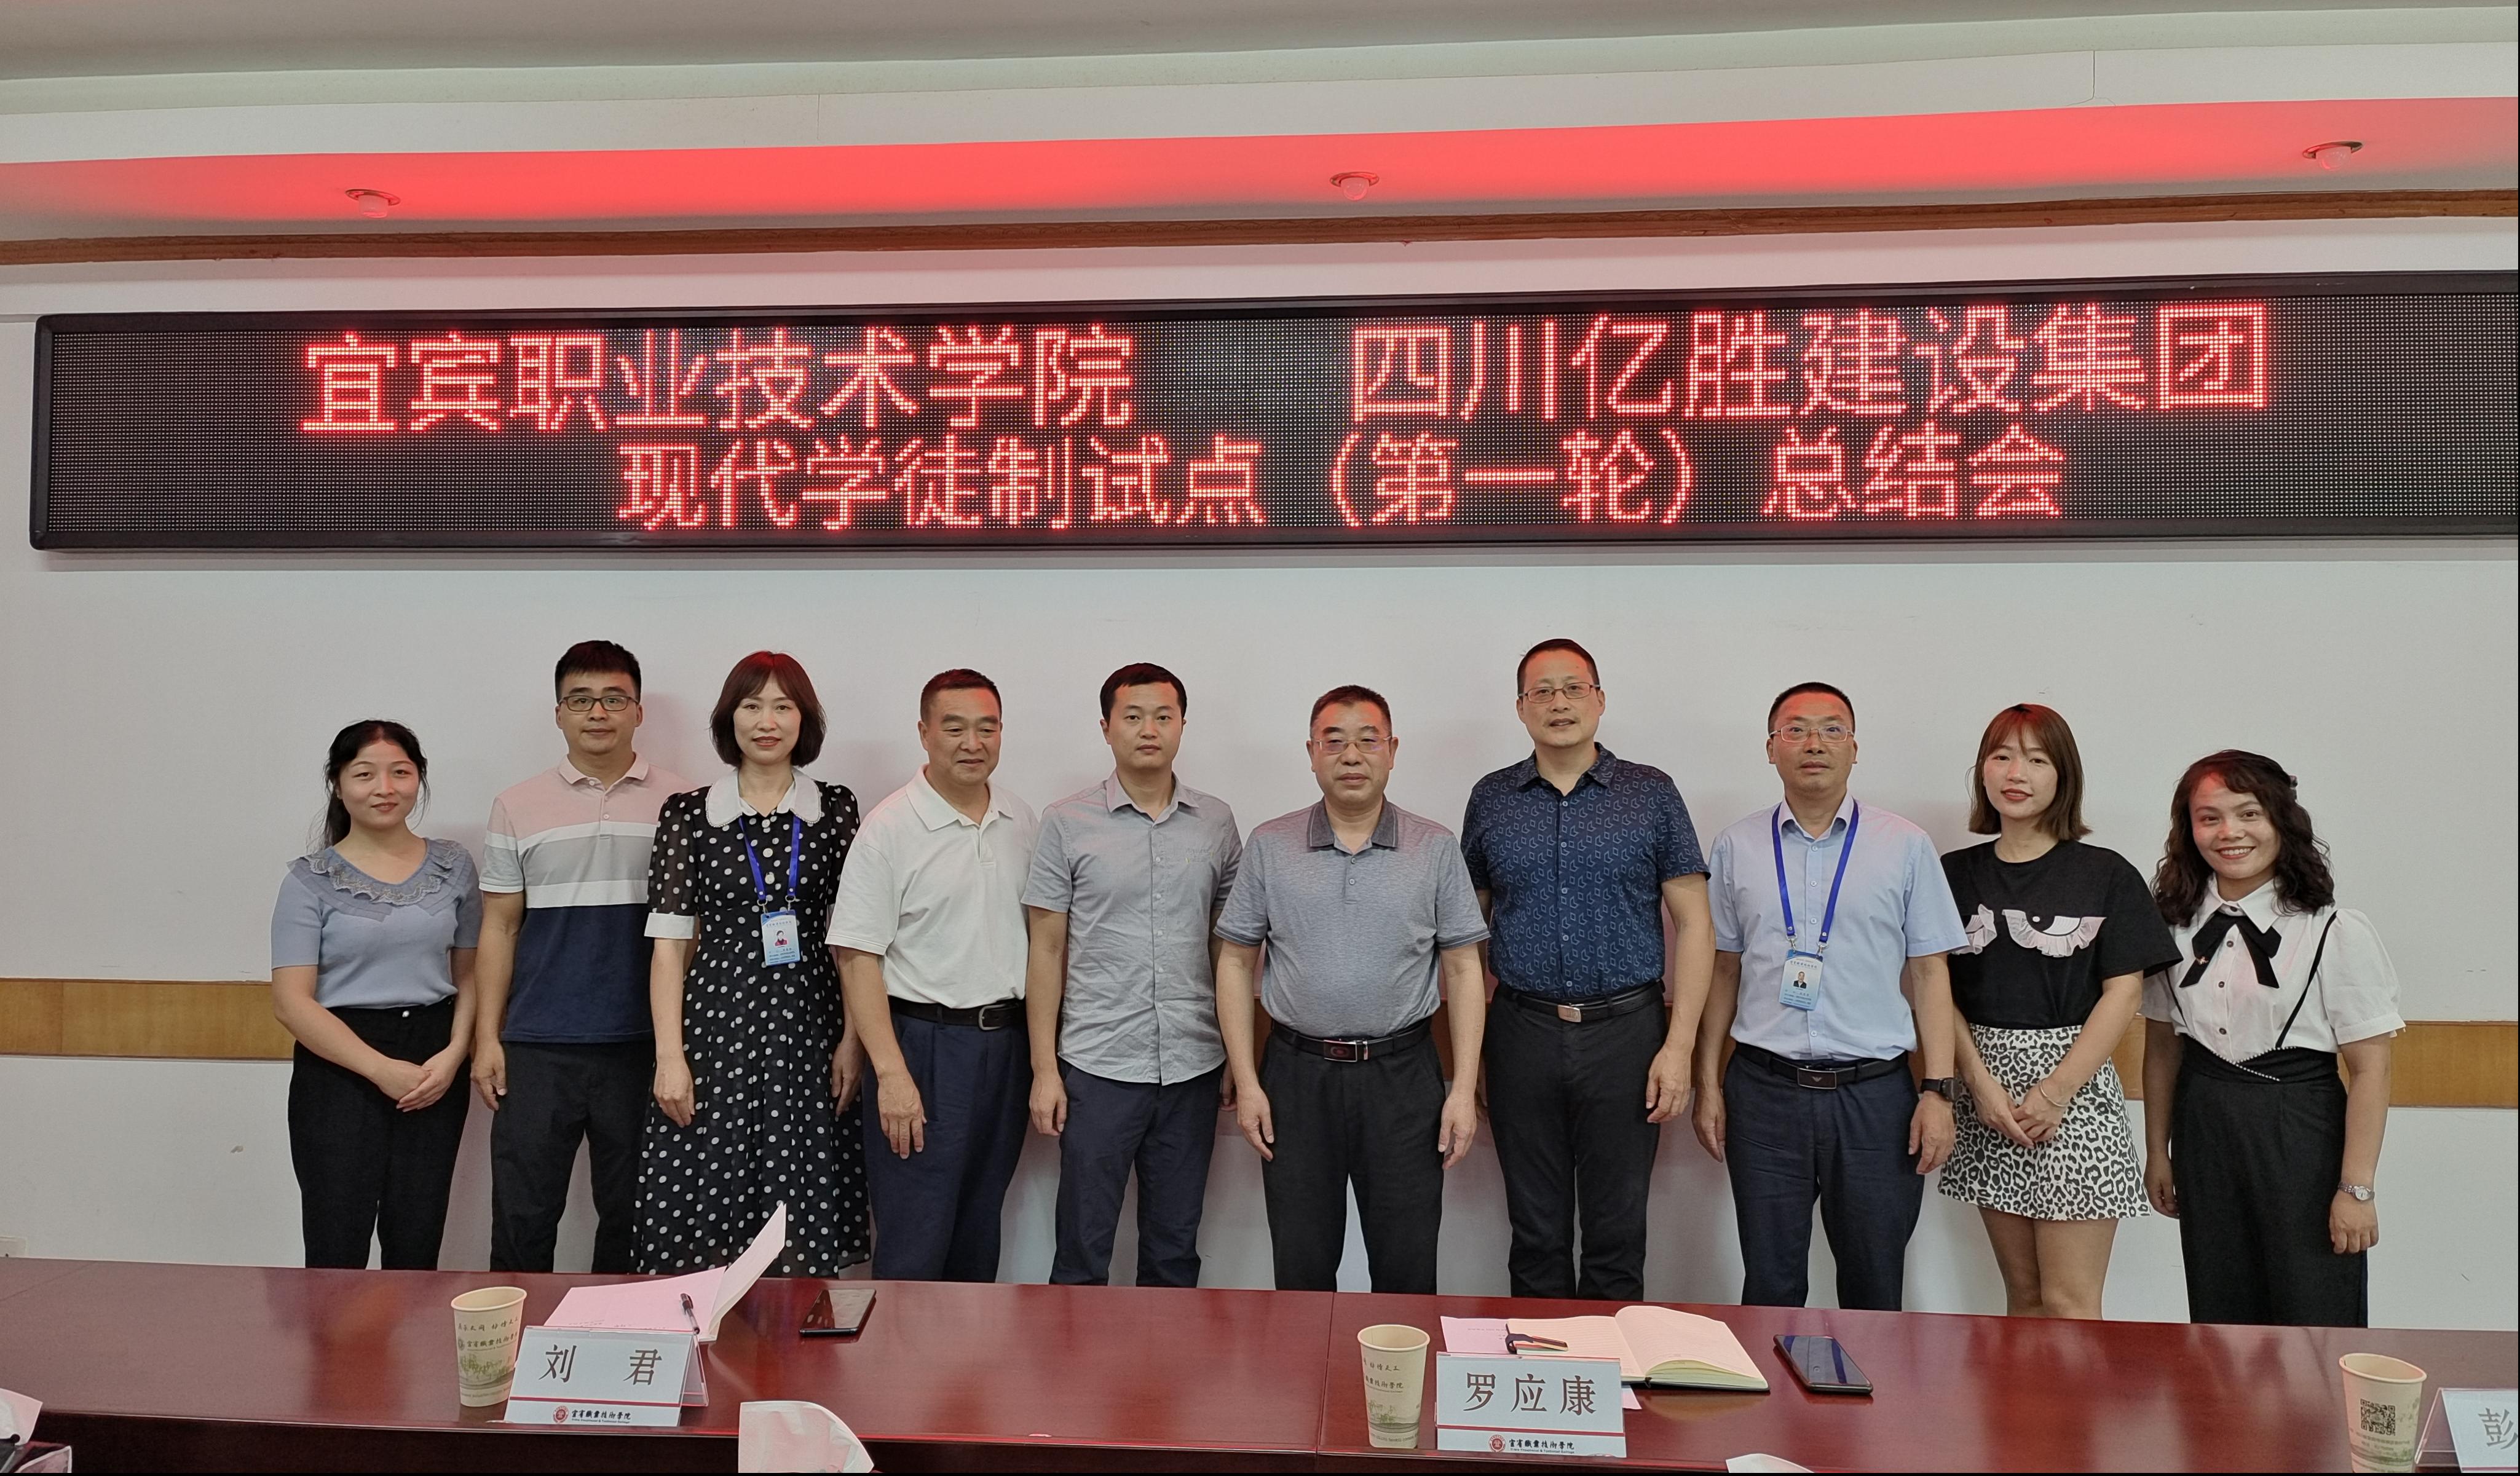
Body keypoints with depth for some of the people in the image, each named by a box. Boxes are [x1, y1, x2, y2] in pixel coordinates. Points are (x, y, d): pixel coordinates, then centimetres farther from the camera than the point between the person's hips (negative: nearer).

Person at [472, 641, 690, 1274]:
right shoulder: (518, 807, 5)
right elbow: (499, 927, 7)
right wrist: (486, 1037, 1)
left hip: (643, 1046, 0)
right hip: (537, 1048, 1)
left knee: (632, 1219, 10)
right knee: (522, 1219, 7)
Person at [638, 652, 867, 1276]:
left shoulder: (835, 808, 5)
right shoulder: (687, 813, 3)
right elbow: (669, 942, 1)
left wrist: (852, 1042, -1)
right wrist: (669, 1056, -5)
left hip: (807, 1025, 1)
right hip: (716, 1021, -1)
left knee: (805, 1222, 5)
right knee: (707, 1205, 2)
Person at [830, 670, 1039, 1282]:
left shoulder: (1022, 821, 7)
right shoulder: (890, 827, -10)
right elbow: (857, 956, -12)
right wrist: (891, 1073, -17)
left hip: (1006, 1041, 5)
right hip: (924, 1042, -5)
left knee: (979, 1232, 17)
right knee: (914, 1241, 0)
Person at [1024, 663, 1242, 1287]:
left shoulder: (1216, 822, 5)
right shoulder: (1067, 823, -2)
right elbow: (1047, 950, -1)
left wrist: (1240, 1057, 6)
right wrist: (1044, 1069, -4)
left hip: (1193, 1069, 3)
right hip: (1098, 1068, -2)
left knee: (1175, 1251, 14)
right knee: (1083, 1249, 7)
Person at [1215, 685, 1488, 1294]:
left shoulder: (1436, 849, 1)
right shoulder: (1269, 847, 2)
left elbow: (1463, 970, 2)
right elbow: (1235, 964, 4)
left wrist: (1464, 1089, -4)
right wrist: (1246, 1082, -2)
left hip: (1402, 1076, 0)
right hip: (1297, 1076, 1)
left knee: (1408, 1273, 8)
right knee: (1301, 1272, 11)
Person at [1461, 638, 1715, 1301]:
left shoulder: (1651, 794, 2)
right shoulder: (1491, 799, 7)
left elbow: (1693, 924, 0)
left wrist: (1679, 1046, -8)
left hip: (1626, 1031, -1)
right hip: (1522, 1037, 1)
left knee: (1618, 1234, 7)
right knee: (1536, 1235, 11)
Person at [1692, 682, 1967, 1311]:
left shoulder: (1905, 846, 3)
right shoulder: (1736, 847, 6)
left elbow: (1929, 972, 2)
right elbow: (1723, 969, 9)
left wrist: (1938, 1091, -4)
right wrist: (1707, 1083, 6)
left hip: (1875, 1092, 0)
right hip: (1764, 1090, 1)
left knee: (1874, 1291, 9)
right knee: (1770, 1286, 8)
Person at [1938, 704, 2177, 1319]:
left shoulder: (2106, 874, 0)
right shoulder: (1955, 874, 8)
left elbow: (2124, 992, -5)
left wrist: (2055, 1093, -12)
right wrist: (1982, 1083, -8)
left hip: (2075, 1089, -3)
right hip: (1987, 1091, 3)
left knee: (2068, 1302, -3)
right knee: (2022, 1292, 11)